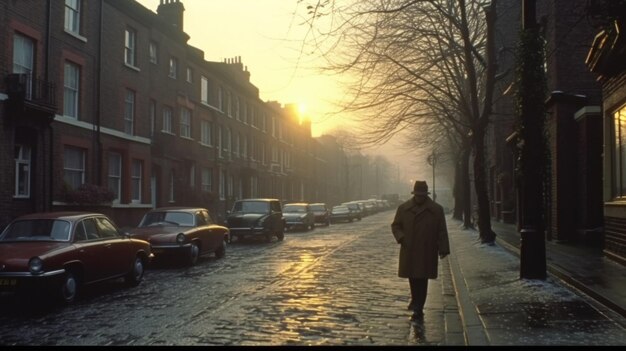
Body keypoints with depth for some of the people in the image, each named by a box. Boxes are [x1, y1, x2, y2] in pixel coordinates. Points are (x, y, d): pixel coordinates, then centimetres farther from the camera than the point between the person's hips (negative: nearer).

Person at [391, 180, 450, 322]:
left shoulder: (436, 209, -1)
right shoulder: (404, 208, 4)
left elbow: (442, 231, 0)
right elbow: (395, 225, 9)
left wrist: (443, 249, -4)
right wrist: (401, 237, -9)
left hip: (427, 252, -2)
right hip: (409, 251, 2)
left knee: (422, 280, -2)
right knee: (412, 278, 11)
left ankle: (418, 309, 3)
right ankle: (415, 300, 37)